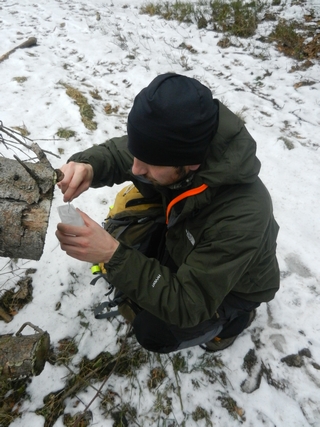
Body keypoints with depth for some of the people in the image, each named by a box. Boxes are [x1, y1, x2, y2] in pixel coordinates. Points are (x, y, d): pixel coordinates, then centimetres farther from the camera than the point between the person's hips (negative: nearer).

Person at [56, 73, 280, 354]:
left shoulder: (240, 216, -43)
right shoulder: (174, 145, -27)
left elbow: (187, 305, -34)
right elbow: (114, 153, -11)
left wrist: (113, 255, -44)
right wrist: (86, 167, -35)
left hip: (236, 283, -5)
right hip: (188, 247, 5)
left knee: (153, 332, -15)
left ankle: (235, 313, 11)